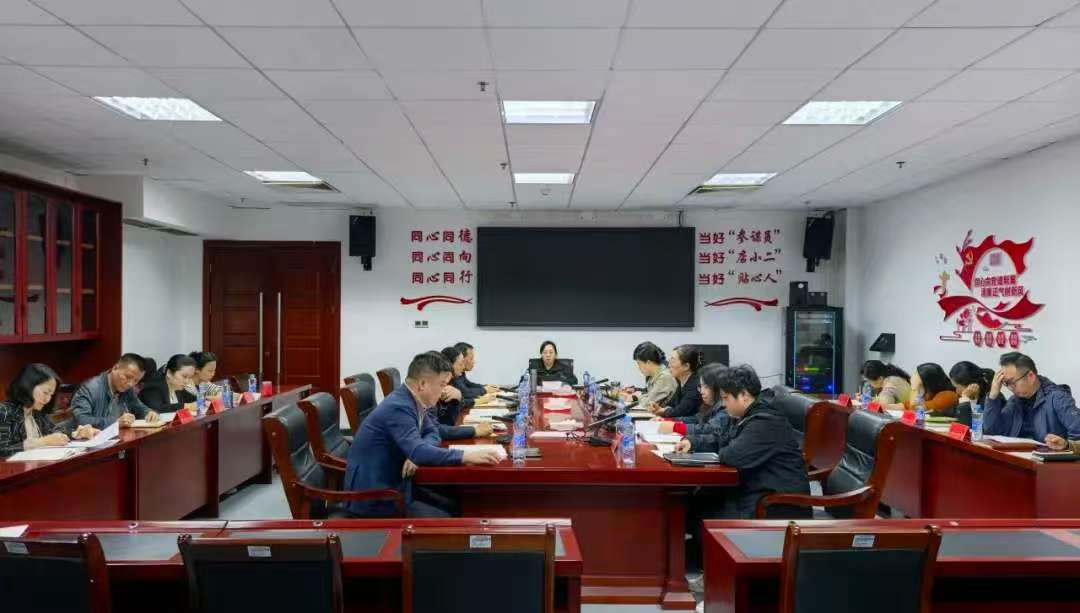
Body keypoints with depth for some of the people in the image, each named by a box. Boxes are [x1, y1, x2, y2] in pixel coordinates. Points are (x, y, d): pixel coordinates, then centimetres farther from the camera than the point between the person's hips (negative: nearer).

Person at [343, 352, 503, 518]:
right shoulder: (398, 407, -25)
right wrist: (467, 456, -34)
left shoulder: (412, 400, 2)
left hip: (392, 484, 9)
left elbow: (432, 432, 14)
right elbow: (418, 452, -34)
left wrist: (417, 454, -9)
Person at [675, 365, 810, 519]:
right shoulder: (740, 417, 11)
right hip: (753, 491, 10)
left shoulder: (766, 422, -22)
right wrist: (692, 442, 5)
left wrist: (722, 453, -8)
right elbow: (718, 439, 24)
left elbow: (736, 456, -31)